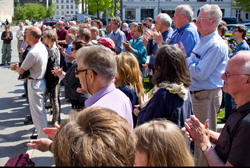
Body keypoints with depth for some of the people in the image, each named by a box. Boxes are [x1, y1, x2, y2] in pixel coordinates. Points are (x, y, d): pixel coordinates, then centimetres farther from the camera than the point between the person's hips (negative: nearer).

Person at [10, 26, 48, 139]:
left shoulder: (33, 52, -27)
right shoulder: (43, 47, 3)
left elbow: (21, 71, -18)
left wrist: (16, 67, 4)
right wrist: (18, 67, 3)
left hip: (35, 84, -10)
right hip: (41, 81, 10)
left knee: (37, 111, 1)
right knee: (40, 110, 21)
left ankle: (42, 139, 10)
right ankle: (42, 134, 35)